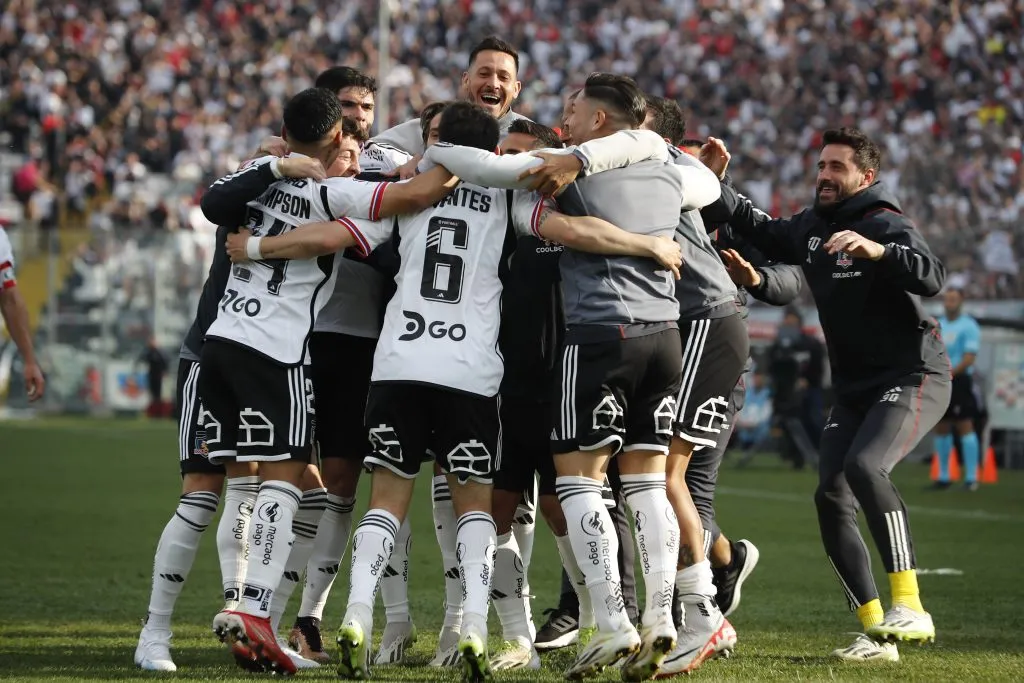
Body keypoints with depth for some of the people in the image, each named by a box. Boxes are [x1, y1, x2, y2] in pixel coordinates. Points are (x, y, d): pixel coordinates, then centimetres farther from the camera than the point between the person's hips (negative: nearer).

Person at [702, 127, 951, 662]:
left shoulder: (885, 225, -13)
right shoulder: (809, 228, 10)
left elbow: (931, 278, -30)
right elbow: (756, 228, 28)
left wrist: (876, 251, -46)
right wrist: (714, 183, 13)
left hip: (913, 378, -8)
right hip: (854, 389, 8)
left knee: (864, 466, -30)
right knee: (831, 496, -6)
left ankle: (909, 607, -29)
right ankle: (876, 632, -2)